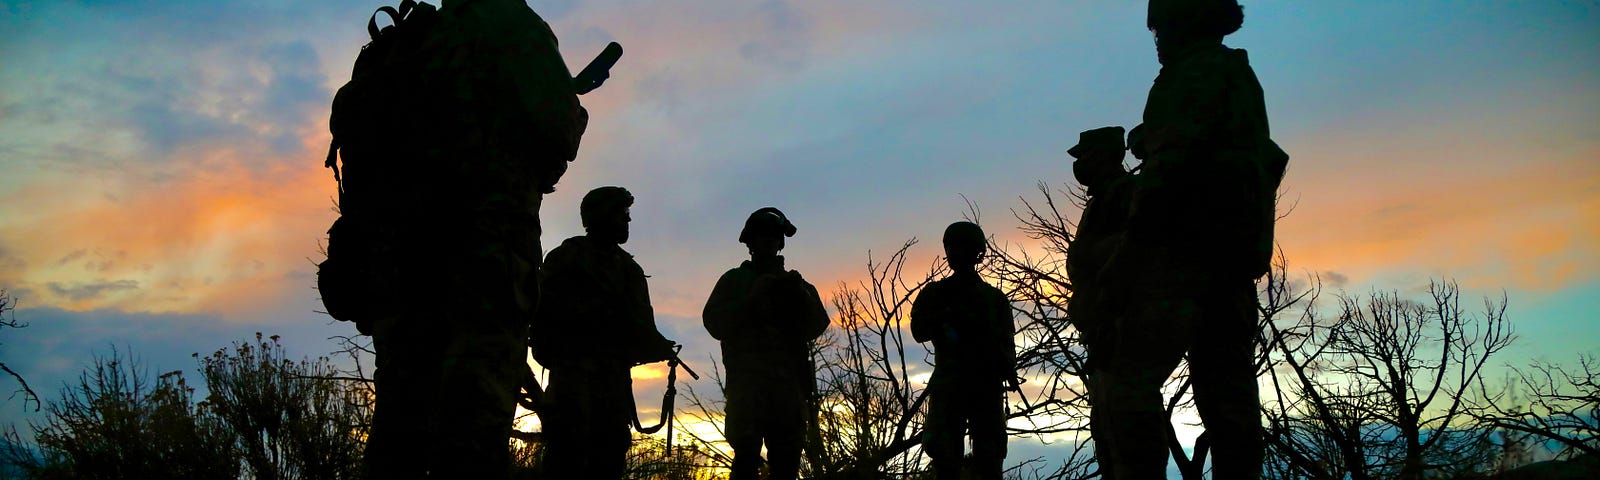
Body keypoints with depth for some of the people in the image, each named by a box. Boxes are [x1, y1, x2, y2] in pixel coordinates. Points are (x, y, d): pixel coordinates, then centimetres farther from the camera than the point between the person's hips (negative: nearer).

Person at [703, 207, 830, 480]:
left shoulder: (793, 283, 23)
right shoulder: (734, 280, 17)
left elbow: (816, 327, 11)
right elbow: (715, 325, 4)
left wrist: (801, 295, -6)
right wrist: (752, 298, -6)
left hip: (789, 382, 3)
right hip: (747, 379, -2)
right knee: (747, 455, -17)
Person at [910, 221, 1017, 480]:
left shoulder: (994, 296, 14)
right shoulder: (935, 292, 13)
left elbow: (1006, 342, 7)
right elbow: (919, 331, 1)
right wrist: (947, 316, -14)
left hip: (987, 383, 1)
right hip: (948, 381, -1)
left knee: (989, 452, -2)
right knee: (943, 449, -11)